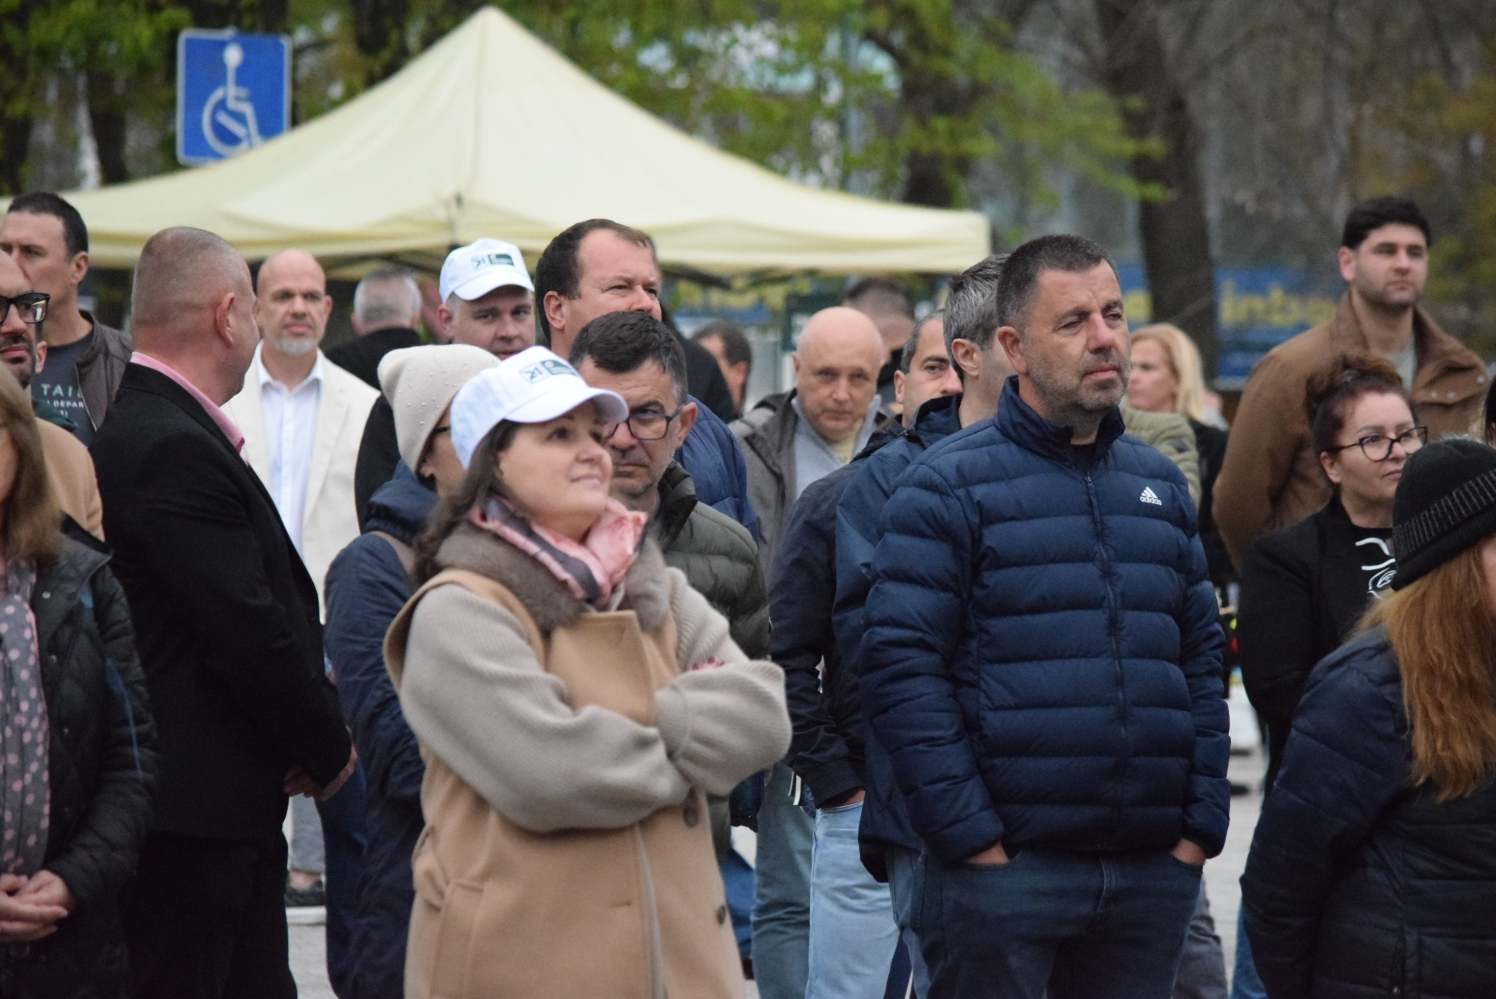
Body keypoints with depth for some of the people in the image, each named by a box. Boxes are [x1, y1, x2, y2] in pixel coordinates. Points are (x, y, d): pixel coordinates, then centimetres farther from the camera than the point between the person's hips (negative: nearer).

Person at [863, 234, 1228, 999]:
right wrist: (968, 834, -15)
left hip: (1154, 871, 5)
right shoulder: (950, 484, -4)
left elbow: (1201, 661, 17)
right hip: (1004, 869, -5)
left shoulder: (1160, 484, 15)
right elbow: (899, 669, -10)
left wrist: (1201, 822, 6)